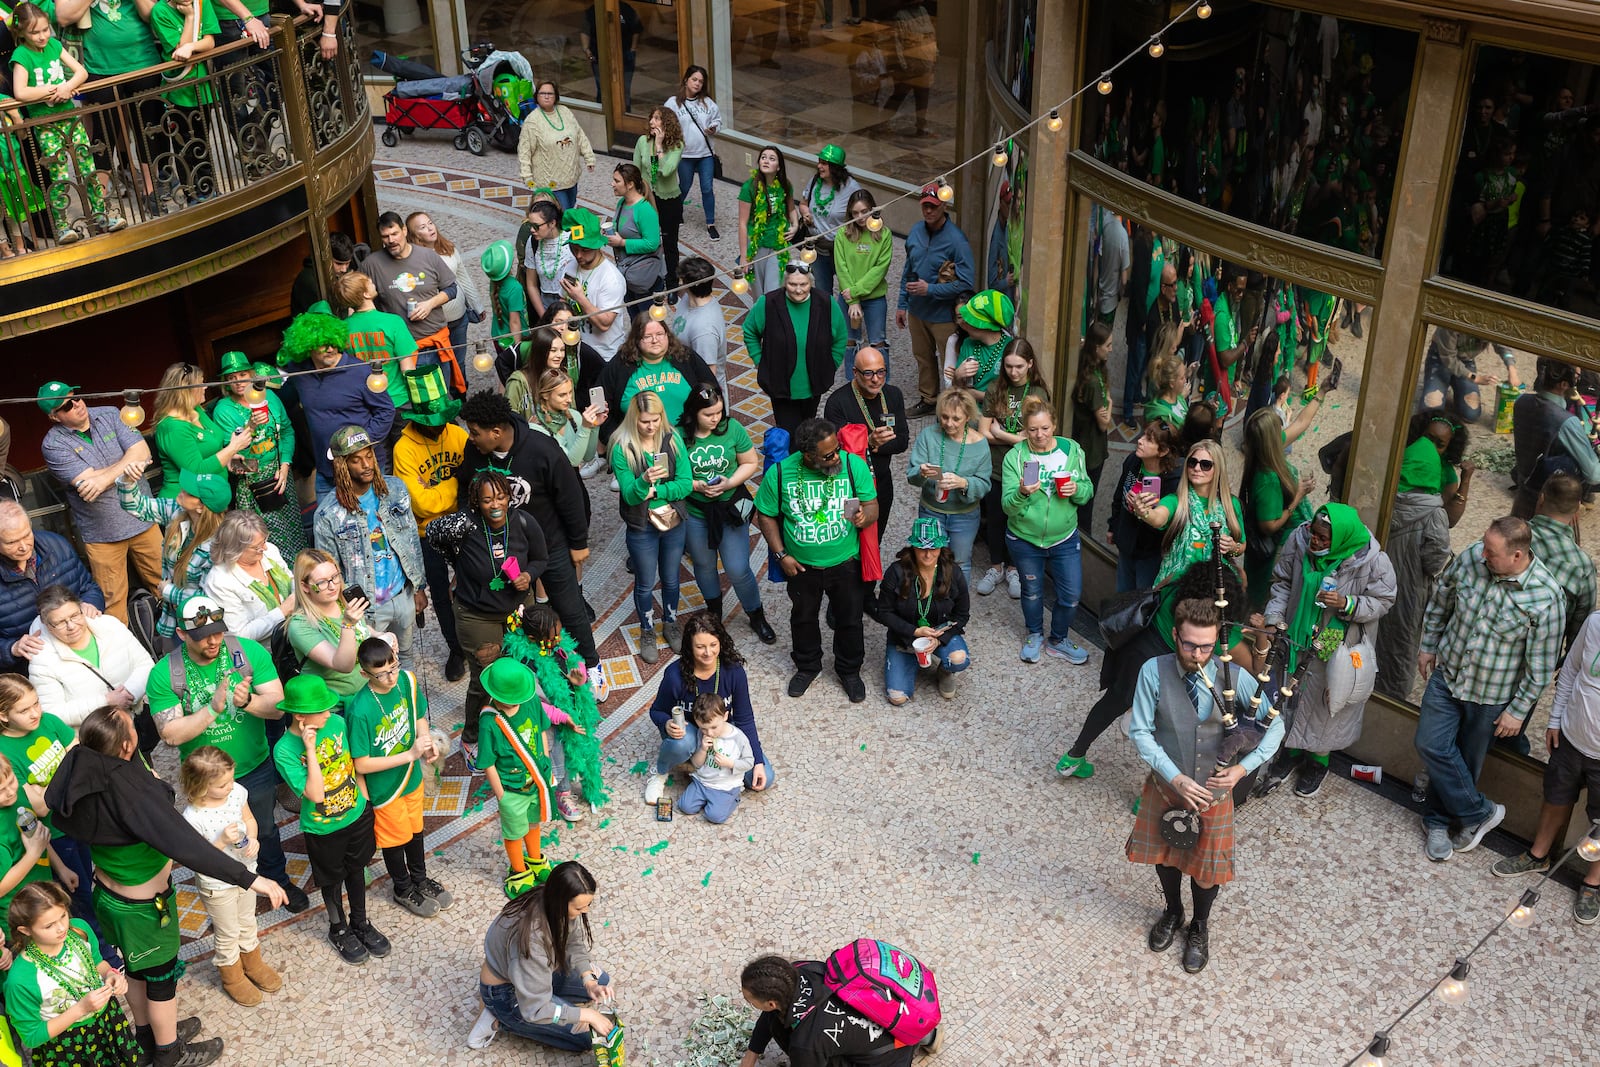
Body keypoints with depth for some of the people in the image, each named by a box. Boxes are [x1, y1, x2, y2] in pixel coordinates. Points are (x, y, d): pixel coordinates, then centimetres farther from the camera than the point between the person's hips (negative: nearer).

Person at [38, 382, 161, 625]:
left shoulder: (109, 415, -2)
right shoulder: (53, 445, -11)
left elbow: (142, 451, -12)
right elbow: (88, 482, -21)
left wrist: (105, 478, -22)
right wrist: (128, 464, -17)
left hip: (142, 520, 3)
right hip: (102, 534, -3)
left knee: (164, 581, 14)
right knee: (112, 600, 8)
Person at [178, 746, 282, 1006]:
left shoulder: (236, 792, -18)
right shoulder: (193, 818, -34)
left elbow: (249, 819, 1)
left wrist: (253, 839, -18)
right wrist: (222, 841, -37)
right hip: (216, 886, -5)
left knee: (247, 924, 29)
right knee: (227, 934, 19)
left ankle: (253, 964, 54)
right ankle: (232, 977, 45)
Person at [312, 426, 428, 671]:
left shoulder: (395, 488, -5)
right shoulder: (328, 513, -18)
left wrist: (420, 587, 7)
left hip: (403, 595, 4)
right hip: (366, 607, -4)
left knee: (405, 656, 24)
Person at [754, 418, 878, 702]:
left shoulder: (854, 464, -17)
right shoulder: (779, 473, -18)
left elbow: (872, 506, -10)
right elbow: (766, 516, -4)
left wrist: (865, 516, -34)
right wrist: (781, 555, -9)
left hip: (845, 562, 0)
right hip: (801, 566, 0)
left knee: (849, 619, 16)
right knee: (803, 618, 22)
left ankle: (849, 670, 42)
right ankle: (807, 666, 48)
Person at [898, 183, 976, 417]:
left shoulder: (956, 240, -21)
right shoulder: (916, 232, 0)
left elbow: (966, 283, -22)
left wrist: (930, 289, -24)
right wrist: (902, 304, 10)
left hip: (944, 314, -7)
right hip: (917, 310, 7)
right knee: (923, 356, 23)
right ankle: (927, 399, 41)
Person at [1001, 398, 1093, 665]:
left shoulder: (1072, 450, -8)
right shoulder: (1015, 456, -15)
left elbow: (1088, 492, -1)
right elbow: (1007, 505, -18)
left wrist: (1077, 489, -24)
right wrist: (1022, 493, -39)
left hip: (1064, 538, 2)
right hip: (1025, 538, -1)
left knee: (1071, 594, 9)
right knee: (1032, 590, 19)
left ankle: (1059, 639, 35)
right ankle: (1035, 636, 45)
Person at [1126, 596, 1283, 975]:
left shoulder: (1234, 677, -21)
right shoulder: (1154, 672, -22)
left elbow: (1275, 725, -10)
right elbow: (1141, 732, -18)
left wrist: (1242, 768, -20)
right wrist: (1176, 778, -25)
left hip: (1214, 790, -1)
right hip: (1165, 785, 1)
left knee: (1206, 866, 18)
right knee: (1164, 854, 24)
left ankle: (1199, 927, 47)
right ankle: (1173, 912, 54)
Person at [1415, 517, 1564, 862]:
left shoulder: (1546, 597, -26)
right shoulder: (1470, 557, -17)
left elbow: (1541, 665, -15)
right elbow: (1440, 599, 5)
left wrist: (1518, 709, -9)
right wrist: (1429, 645, 11)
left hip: (1491, 694, -3)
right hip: (1447, 675, 3)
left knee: (1467, 760, 13)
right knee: (1431, 745, -1)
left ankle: (1440, 819, 36)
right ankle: (1479, 812, 19)